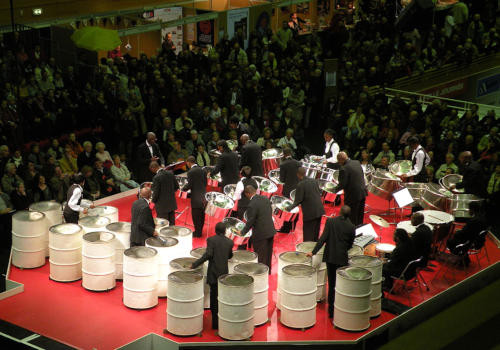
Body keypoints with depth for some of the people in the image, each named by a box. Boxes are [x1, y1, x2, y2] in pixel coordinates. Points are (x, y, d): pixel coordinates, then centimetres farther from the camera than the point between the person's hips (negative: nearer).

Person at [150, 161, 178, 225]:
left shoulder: (157, 178, -21)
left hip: (162, 206, -7)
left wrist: (153, 200, 1)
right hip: (172, 204, 7)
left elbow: (156, 192, -18)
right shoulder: (170, 173, -1)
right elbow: (176, 186, 8)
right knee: (172, 224, 15)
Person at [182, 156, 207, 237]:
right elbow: (205, 183, 10)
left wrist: (183, 188, 3)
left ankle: (197, 233, 8)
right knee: (201, 215, 16)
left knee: (196, 216, 3)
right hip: (203, 196, 7)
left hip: (196, 197, -7)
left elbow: (189, 185, -15)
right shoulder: (202, 170, 5)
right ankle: (200, 230, 27)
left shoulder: (191, 172, -16)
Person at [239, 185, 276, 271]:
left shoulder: (252, 205, -22)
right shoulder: (266, 199, 0)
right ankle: (268, 271, 34)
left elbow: (250, 222, -17)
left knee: (260, 256, 6)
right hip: (270, 231, 7)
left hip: (260, 234, -7)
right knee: (268, 254, 21)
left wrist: (243, 232, -3)